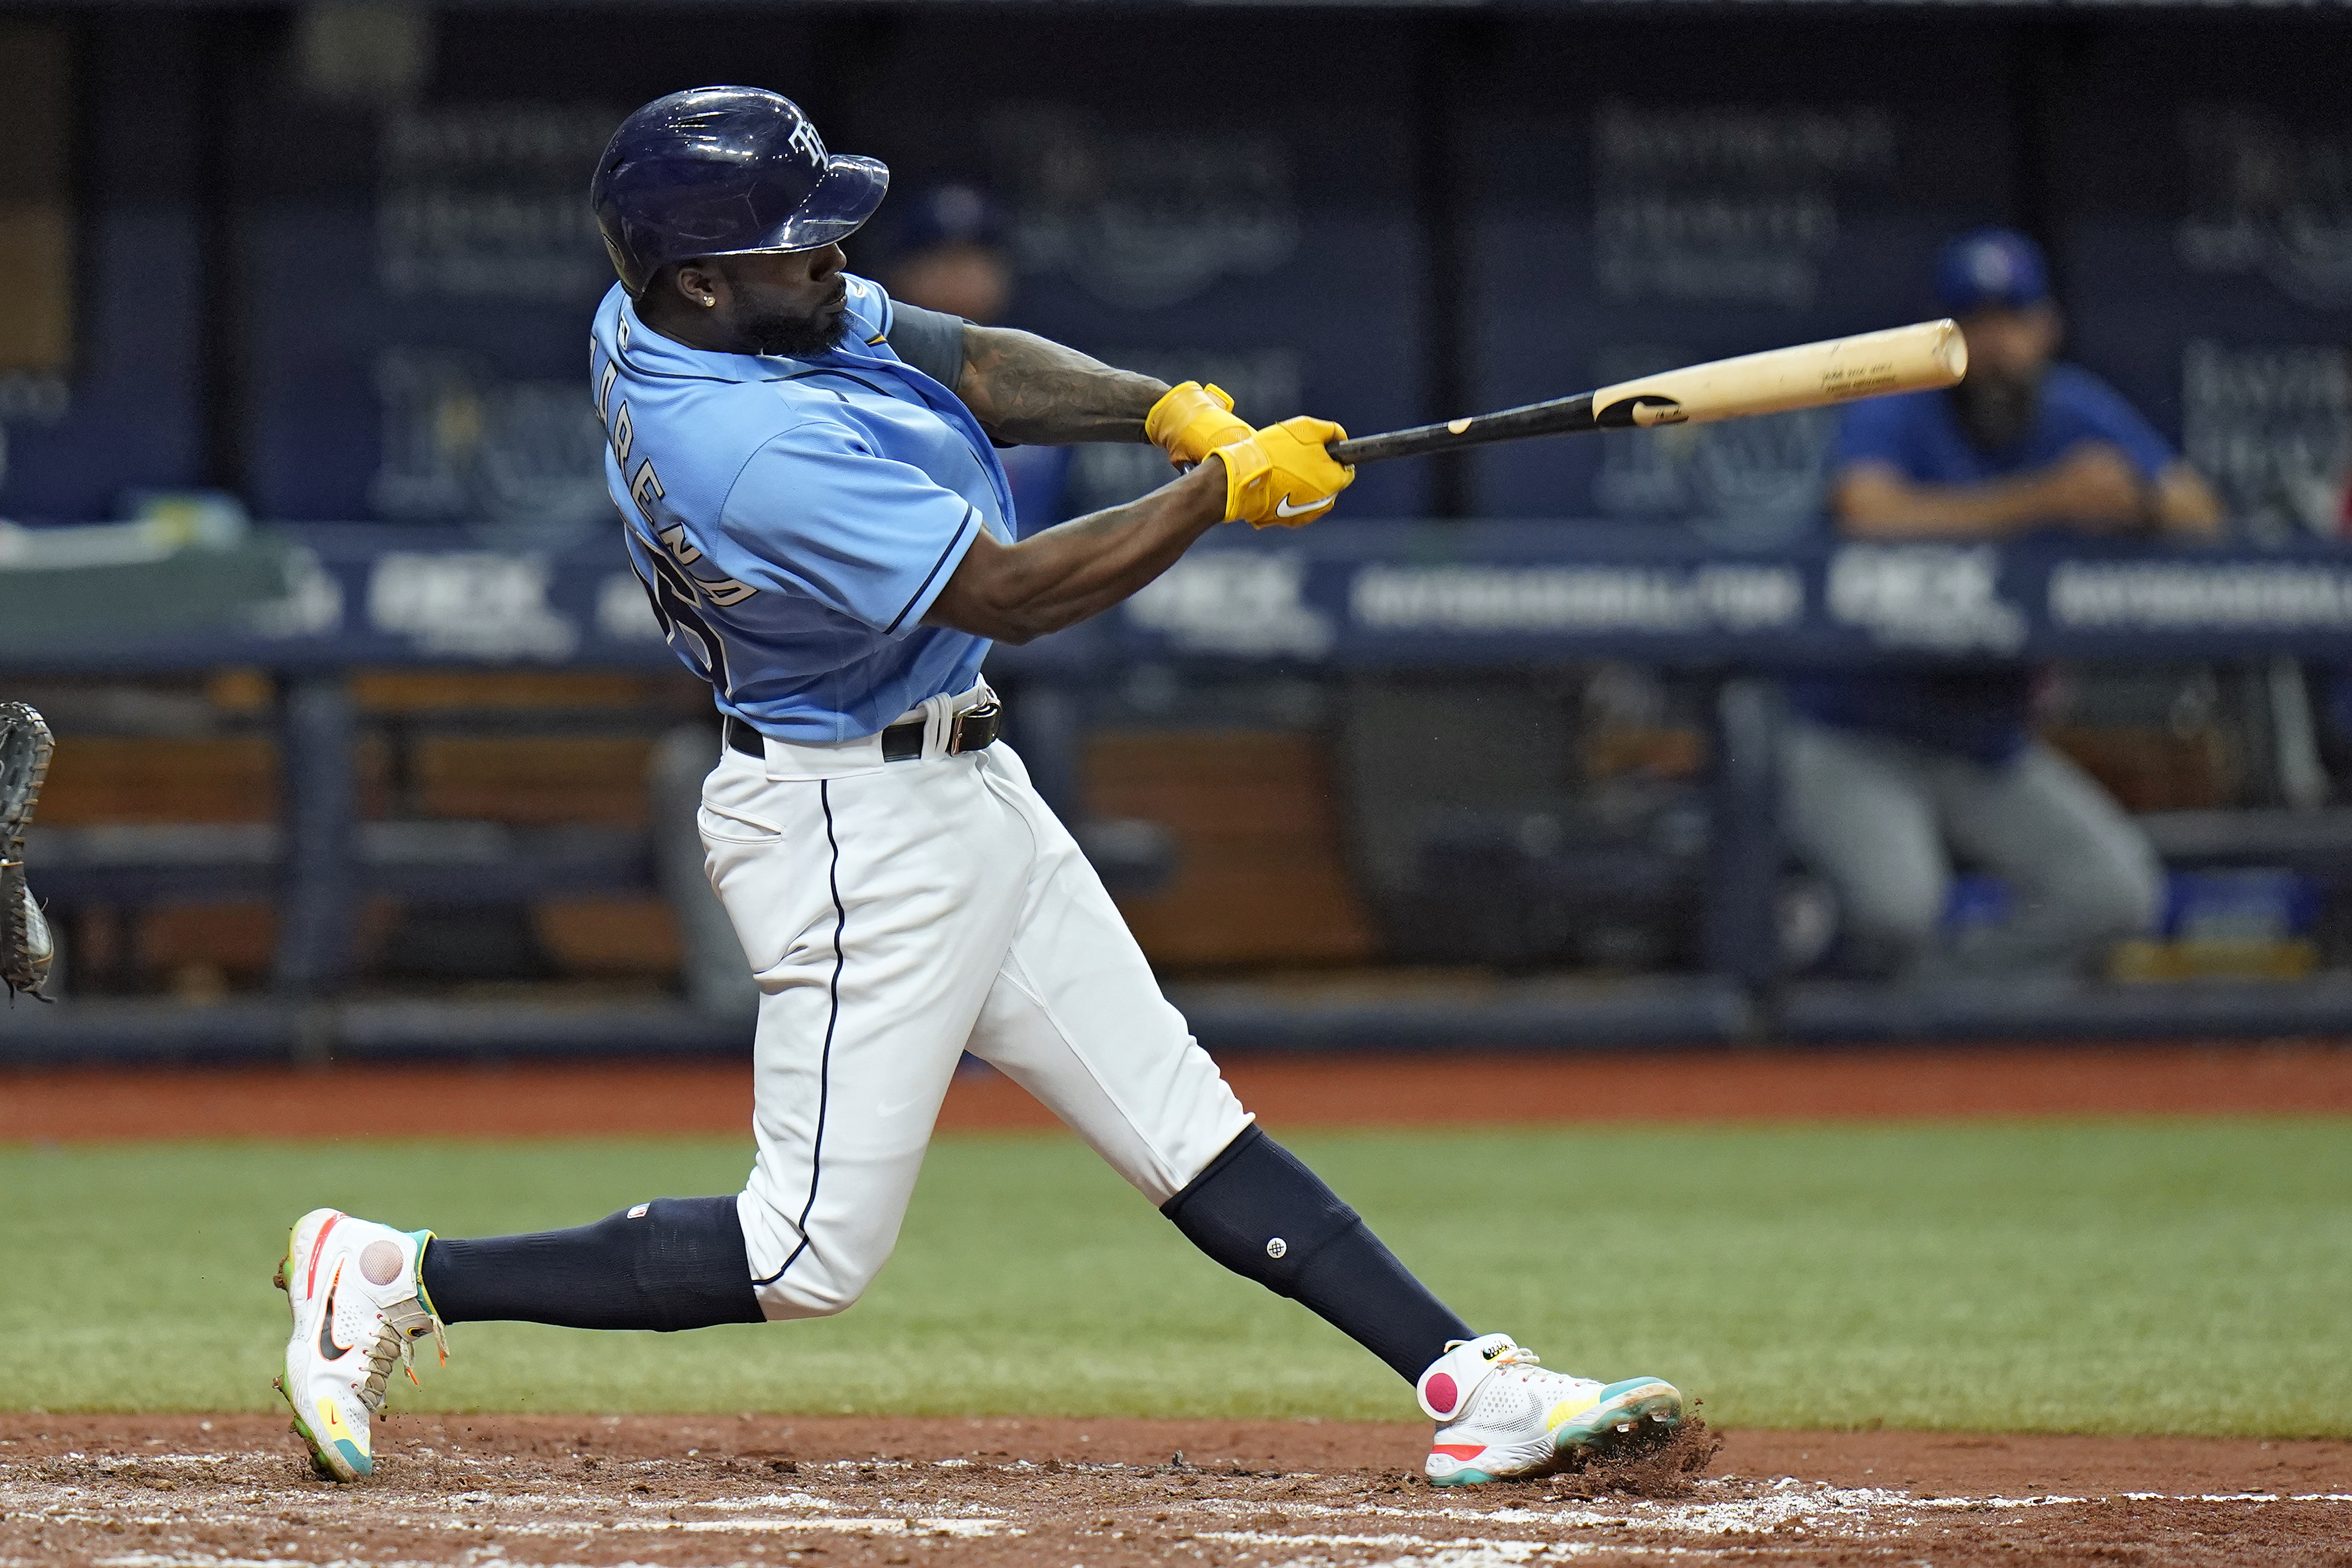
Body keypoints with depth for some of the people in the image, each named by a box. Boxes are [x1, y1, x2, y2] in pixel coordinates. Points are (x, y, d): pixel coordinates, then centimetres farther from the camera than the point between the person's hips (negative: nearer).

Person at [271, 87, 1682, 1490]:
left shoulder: (655, 310, -1)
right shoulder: (756, 452, -30)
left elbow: (966, 364, 5)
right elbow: (1010, 595, -24)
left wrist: (1165, 409, -10)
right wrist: (1227, 488, -15)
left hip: (962, 792, 10)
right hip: (859, 832, -10)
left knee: (1184, 1119, 9)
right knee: (813, 1257, -4)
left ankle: (1470, 1384, 10)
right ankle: (394, 1281, 4)